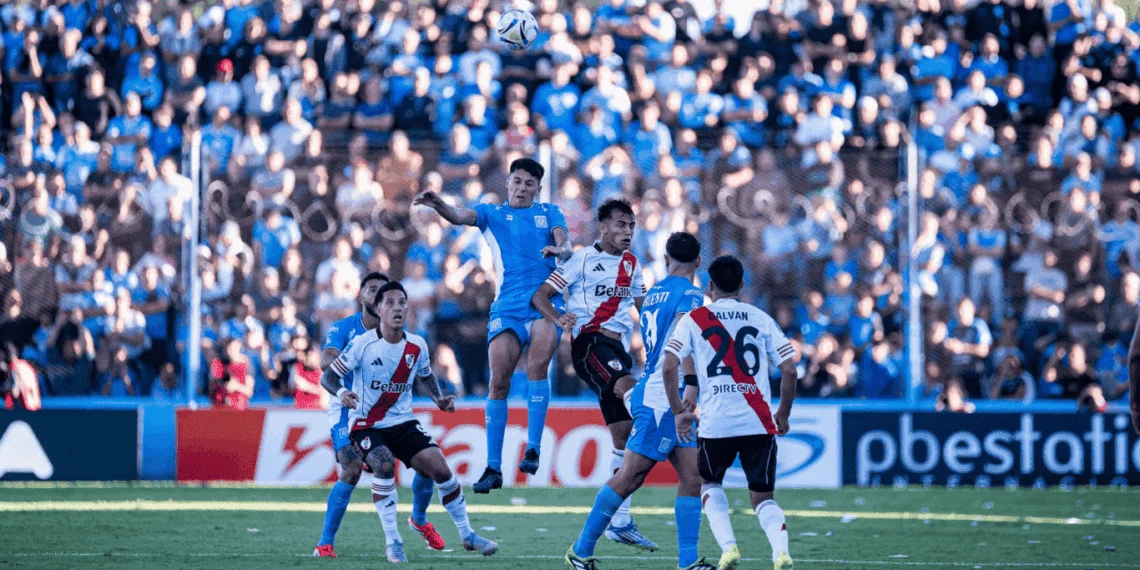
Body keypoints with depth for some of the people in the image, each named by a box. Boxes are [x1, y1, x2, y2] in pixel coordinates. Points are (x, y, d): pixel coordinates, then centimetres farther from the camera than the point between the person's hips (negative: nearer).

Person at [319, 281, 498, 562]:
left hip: (402, 422, 4)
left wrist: (439, 398, 2)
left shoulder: (417, 346, -2)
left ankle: (468, 535, 14)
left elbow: (426, 375, 20)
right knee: (384, 463, -32)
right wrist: (341, 393, -35)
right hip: (365, 424, -4)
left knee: (440, 468, -6)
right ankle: (392, 542, -22)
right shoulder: (362, 344, -15)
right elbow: (327, 376, -13)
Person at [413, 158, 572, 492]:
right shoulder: (492, 214, 16)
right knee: (498, 381, -7)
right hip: (507, 304, 1)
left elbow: (564, 241, 1)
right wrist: (439, 205, -25)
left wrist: (561, 250, -25)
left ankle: (533, 450, -20)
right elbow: (460, 216, -3)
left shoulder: (548, 213, 18)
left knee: (537, 366, -24)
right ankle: (493, 467, -3)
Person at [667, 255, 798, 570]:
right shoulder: (761, 319, 11)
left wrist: (679, 411, 6)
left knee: (710, 485, 24)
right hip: (759, 423, 1)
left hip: (716, 423, -1)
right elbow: (789, 370, 5)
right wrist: (783, 415, 17)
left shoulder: (693, 320, 7)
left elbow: (668, 367, -4)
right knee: (763, 497, 11)